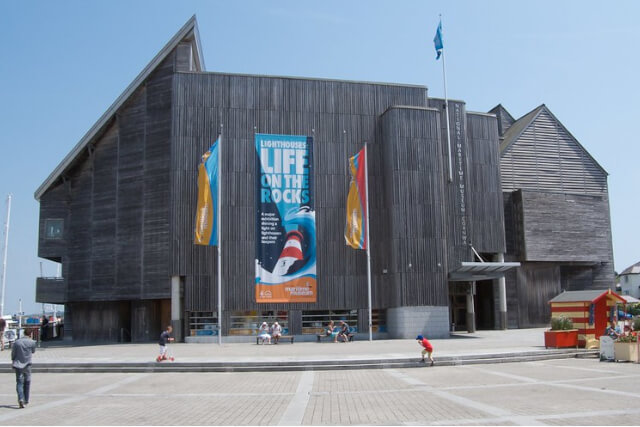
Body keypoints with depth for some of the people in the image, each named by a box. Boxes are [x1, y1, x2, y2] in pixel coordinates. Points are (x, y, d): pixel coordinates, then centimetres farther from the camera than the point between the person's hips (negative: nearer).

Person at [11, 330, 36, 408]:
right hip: (27, 365, -1)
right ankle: (26, 400, 19)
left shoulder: (16, 342, -3)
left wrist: (13, 362, 18)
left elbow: (13, 354, 4)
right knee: (27, 382, 14)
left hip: (18, 365, 1)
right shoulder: (32, 342, -7)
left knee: (19, 382, 1)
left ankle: (21, 399, -18)